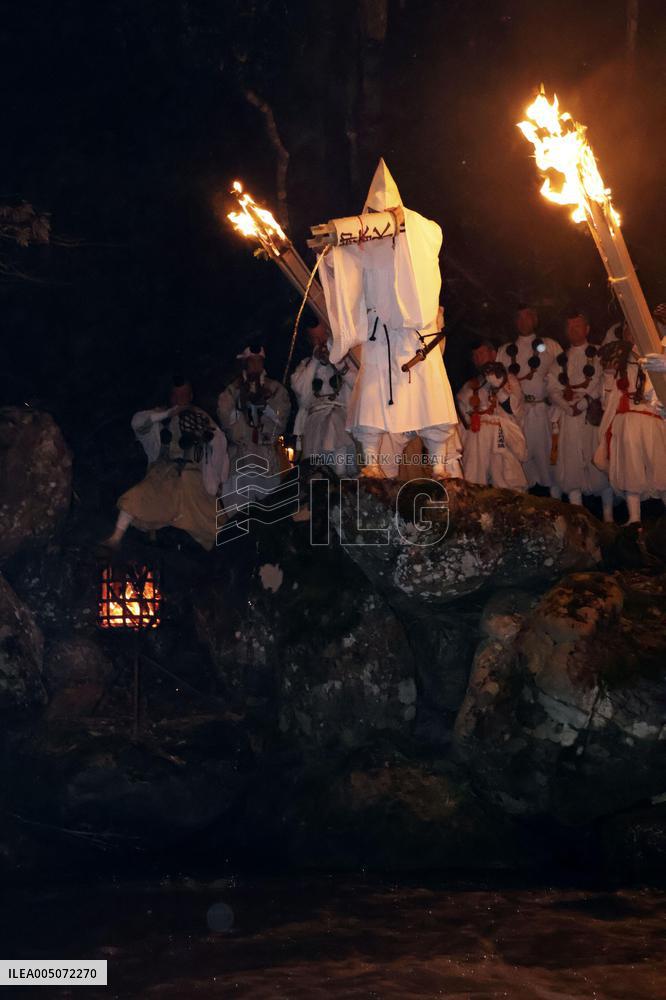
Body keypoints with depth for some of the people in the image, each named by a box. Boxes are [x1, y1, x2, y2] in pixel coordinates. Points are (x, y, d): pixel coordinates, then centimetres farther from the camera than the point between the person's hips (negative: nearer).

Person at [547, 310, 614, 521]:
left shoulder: (598, 354, 5)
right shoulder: (561, 359, 17)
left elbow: (603, 385, -5)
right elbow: (552, 387, 8)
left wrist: (579, 398, -10)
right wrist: (570, 407, -7)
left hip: (593, 415, -3)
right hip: (569, 417, 3)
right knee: (571, 465, -2)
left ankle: (608, 516, 4)